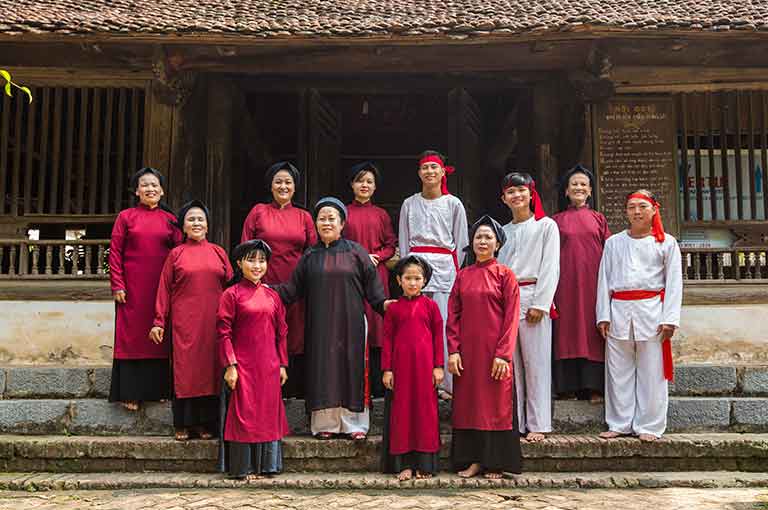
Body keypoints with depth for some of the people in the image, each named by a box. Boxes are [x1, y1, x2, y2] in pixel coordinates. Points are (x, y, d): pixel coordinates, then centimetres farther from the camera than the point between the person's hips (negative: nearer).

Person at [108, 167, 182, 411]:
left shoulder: (170, 219, 9)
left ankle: (159, 389, 16)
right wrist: (117, 286, -6)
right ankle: (131, 393, 9)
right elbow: (115, 252, 1)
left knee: (160, 338, 6)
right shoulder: (126, 217, 4)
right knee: (132, 338, 2)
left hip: (162, 288, 2)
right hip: (133, 289, -2)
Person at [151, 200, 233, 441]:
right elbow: (164, 289, 5)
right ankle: (183, 425, 9)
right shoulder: (176, 254, 6)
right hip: (185, 323, -1)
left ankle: (206, 423, 12)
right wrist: (159, 322, 0)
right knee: (184, 370, 0)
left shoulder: (219, 253, 9)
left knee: (210, 369, 3)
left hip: (213, 322, 1)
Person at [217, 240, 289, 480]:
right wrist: (230, 365, -12)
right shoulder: (232, 294, -3)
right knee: (243, 414, 0)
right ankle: (243, 467, 11)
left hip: (268, 367, 4)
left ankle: (265, 465, 19)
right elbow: (224, 333, -6)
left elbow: (282, 333, 12)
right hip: (243, 366, -4)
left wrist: (283, 364, 8)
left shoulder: (272, 296, 10)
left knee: (268, 414, 8)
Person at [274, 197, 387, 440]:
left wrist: (384, 304, -9)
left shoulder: (355, 252, 4)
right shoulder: (310, 256, 10)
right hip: (320, 326, 2)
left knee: (351, 368, -1)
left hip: (350, 323, -2)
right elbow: (292, 289, 8)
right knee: (323, 370, 1)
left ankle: (354, 423, 7)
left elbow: (372, 287, 4)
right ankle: (325, 423, 9)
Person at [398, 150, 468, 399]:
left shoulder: (453, 204, 8)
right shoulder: (409, 204, 13)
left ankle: (448, 383, -3)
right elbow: (403, 242, 13)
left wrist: (455, 271, 3)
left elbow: (461, 243, 9)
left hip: (444, 266, -2)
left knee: (444, 324, -8)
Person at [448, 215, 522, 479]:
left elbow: (511, 317, -6)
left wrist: (503, 354, -13)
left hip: (494, 351, -3)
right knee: (468, 404, 6)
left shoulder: (505, 275, -1)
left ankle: (495, 463, 13)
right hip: (467, 351, 4)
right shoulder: (463, 276, 9)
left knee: (496, 405, 2)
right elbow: (453, 315, 7)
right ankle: (473, 459, 17)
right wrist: (453, 350, -3)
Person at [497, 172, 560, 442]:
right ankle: (513, 422, 9)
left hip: (533, 298, -4)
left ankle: (538, 424, 1)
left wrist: (540, 304, -12)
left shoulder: (546, 226, 4)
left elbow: (550, 267, -4)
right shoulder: (503, 231, 18)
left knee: (536, 363, -4)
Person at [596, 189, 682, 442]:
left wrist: (670, 318, -7)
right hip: (619, 309, 2)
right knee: (618, 371, 4)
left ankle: (648, 426, 9)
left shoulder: (666, 242, 6)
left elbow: (674, 282, 2)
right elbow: (604, 279, 9)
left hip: (651, 310, -2)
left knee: (651, 372, 0)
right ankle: (619, 423, 13)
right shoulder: (613, 242, 12)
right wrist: (603, 315, 1)